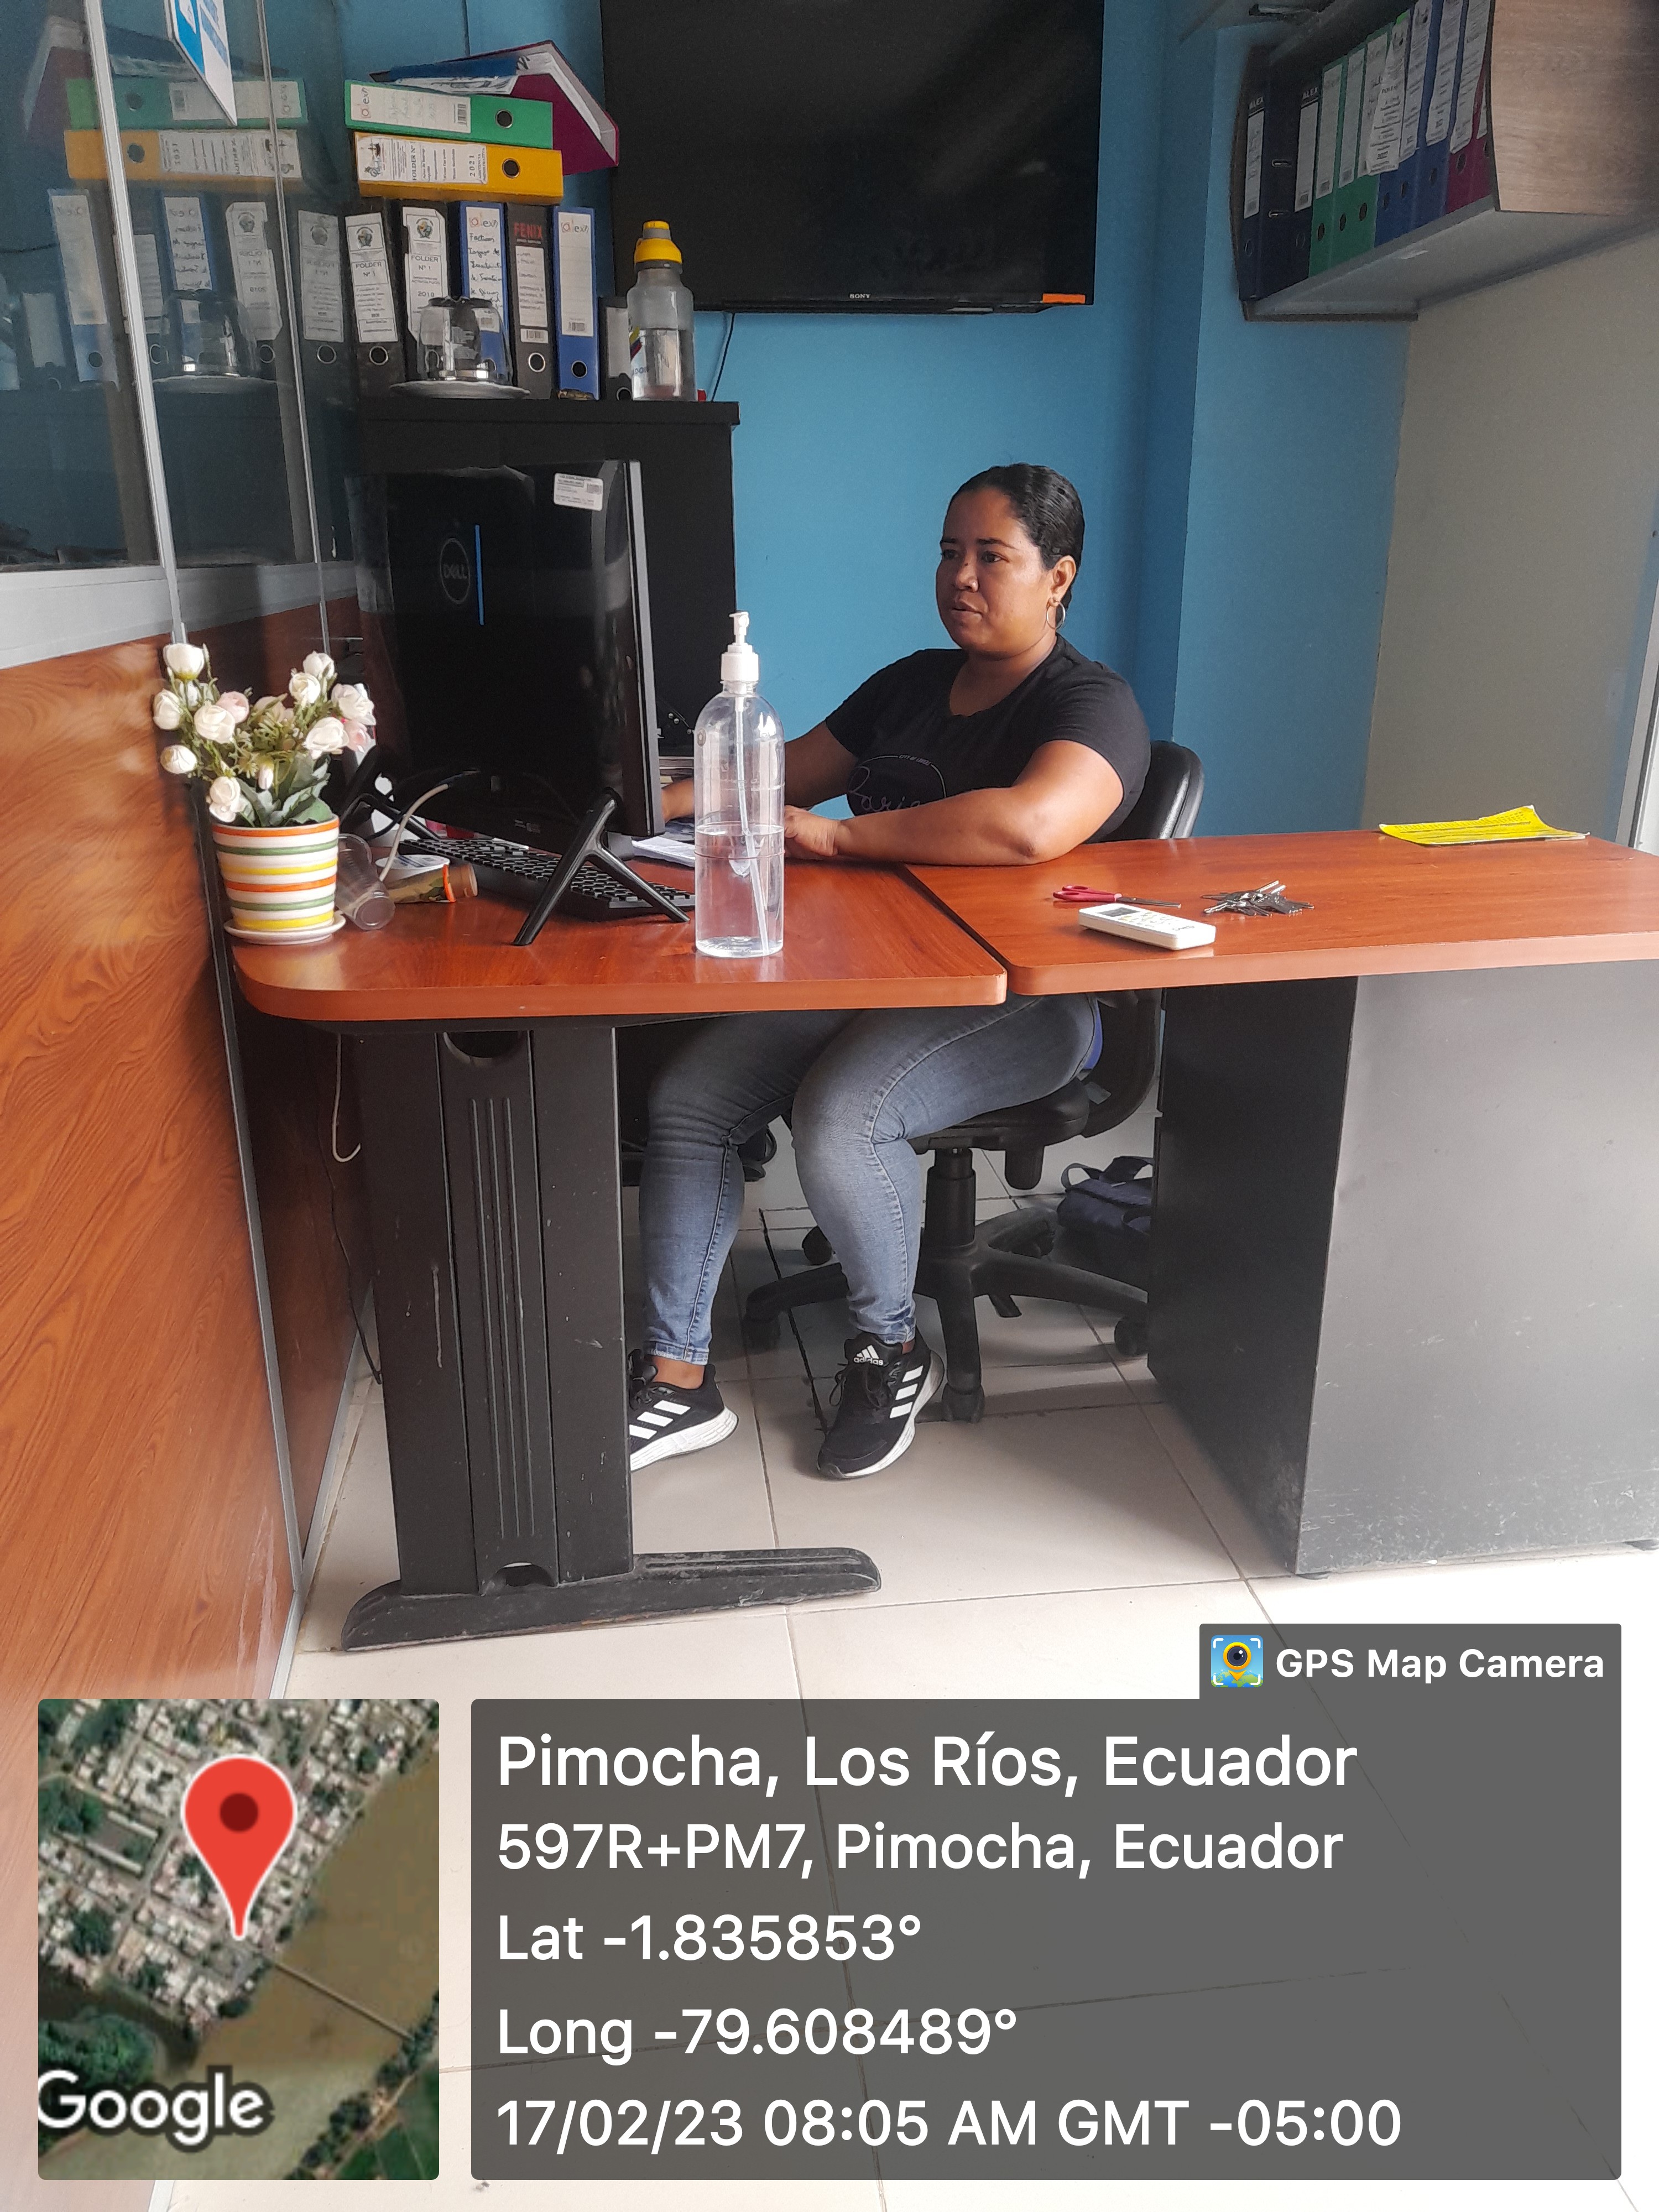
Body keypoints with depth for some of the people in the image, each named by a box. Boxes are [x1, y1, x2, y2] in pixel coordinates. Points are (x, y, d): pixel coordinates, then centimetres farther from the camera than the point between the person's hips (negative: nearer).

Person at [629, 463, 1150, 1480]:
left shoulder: (1093, 705, -7)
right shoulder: (914, 682, 18)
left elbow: (1028, 826, -30)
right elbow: (789, 772, 24)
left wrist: (837, 835, -22)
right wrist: (655, 805, 8)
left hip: (1021, 1001, -7)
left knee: (840, 1114, -33)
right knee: (686, 1097, -11)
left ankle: (893, 1352, -4)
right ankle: (677, 1378, -1)